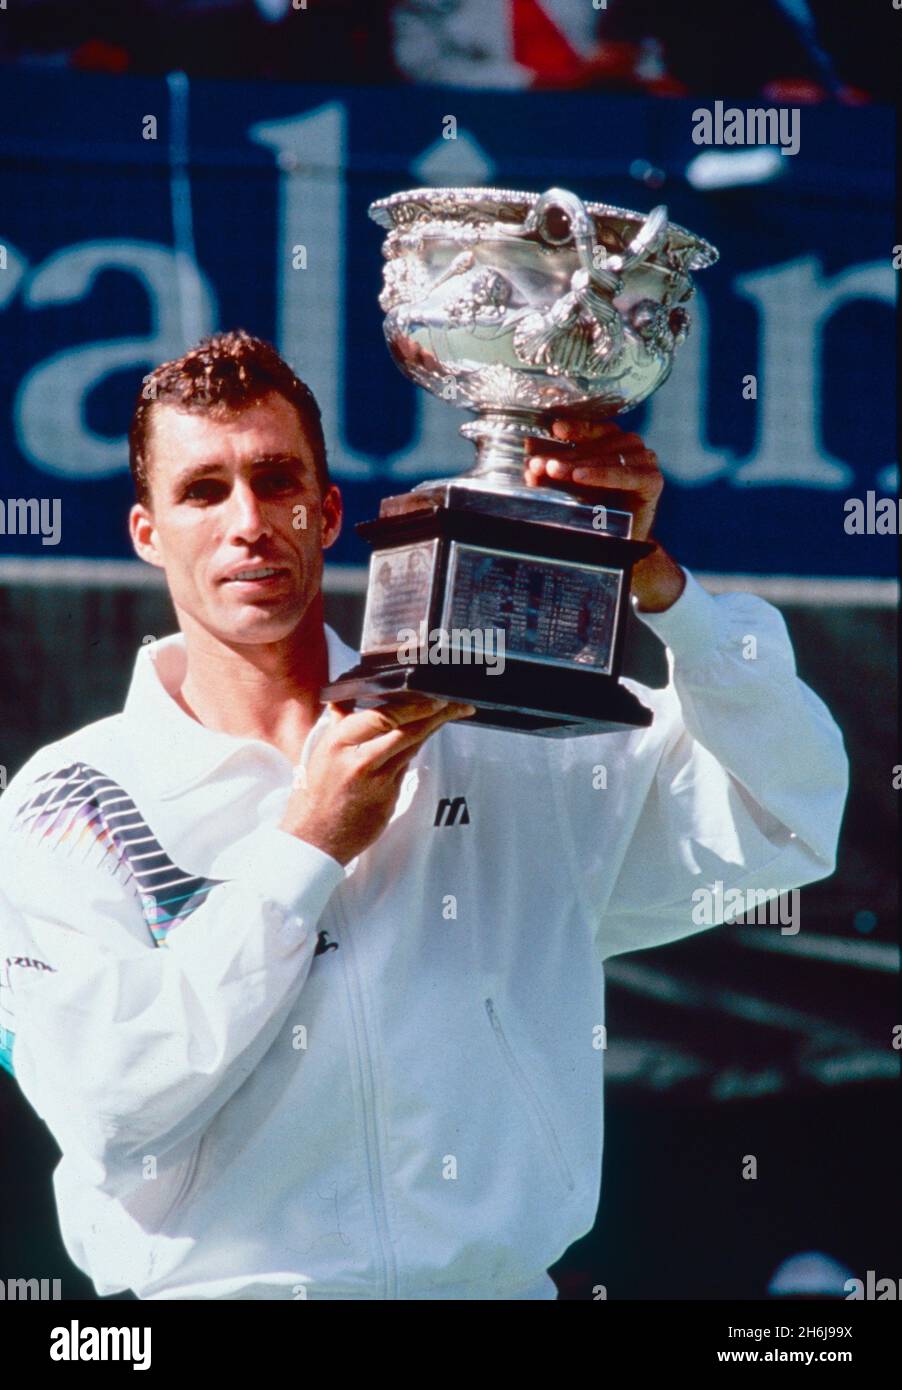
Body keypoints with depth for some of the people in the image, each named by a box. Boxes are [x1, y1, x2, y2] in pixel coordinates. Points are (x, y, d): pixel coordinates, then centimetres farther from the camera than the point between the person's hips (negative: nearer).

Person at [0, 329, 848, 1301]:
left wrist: (647, 576, -2)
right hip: (224, 1284, -1)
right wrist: (310, 847, -7)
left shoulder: (495, 749, 10)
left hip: (499, 1285, 1)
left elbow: (790, 818, 7)